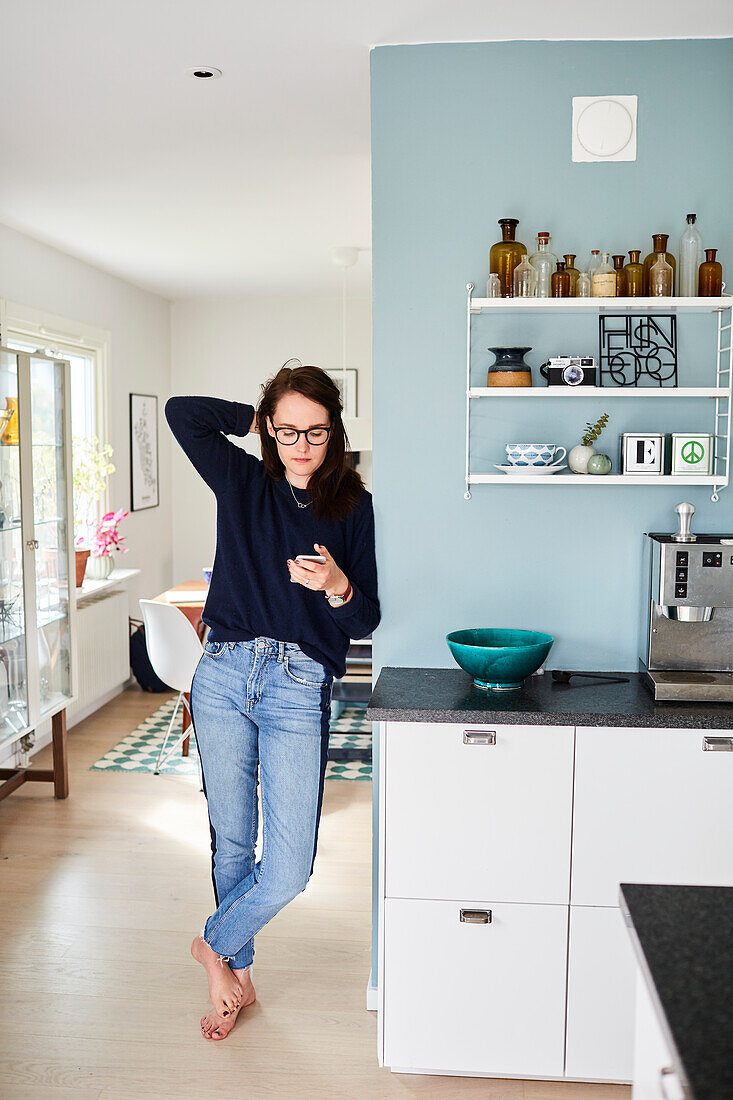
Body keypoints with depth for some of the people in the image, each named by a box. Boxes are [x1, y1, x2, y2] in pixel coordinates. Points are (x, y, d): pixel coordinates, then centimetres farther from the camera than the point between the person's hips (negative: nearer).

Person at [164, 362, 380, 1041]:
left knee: (290, 869, -6)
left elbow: (366, 620, 2)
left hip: (301, 687, -1)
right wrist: (254, 417, 9)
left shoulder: (352, 506, 4)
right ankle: (238, 974, 36)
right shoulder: (243, 482, 8)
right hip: (224, 676, 1)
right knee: (231, 841, 13)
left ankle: (216, 945, 25)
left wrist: (337, 586, -19)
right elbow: (181, 411, 4)